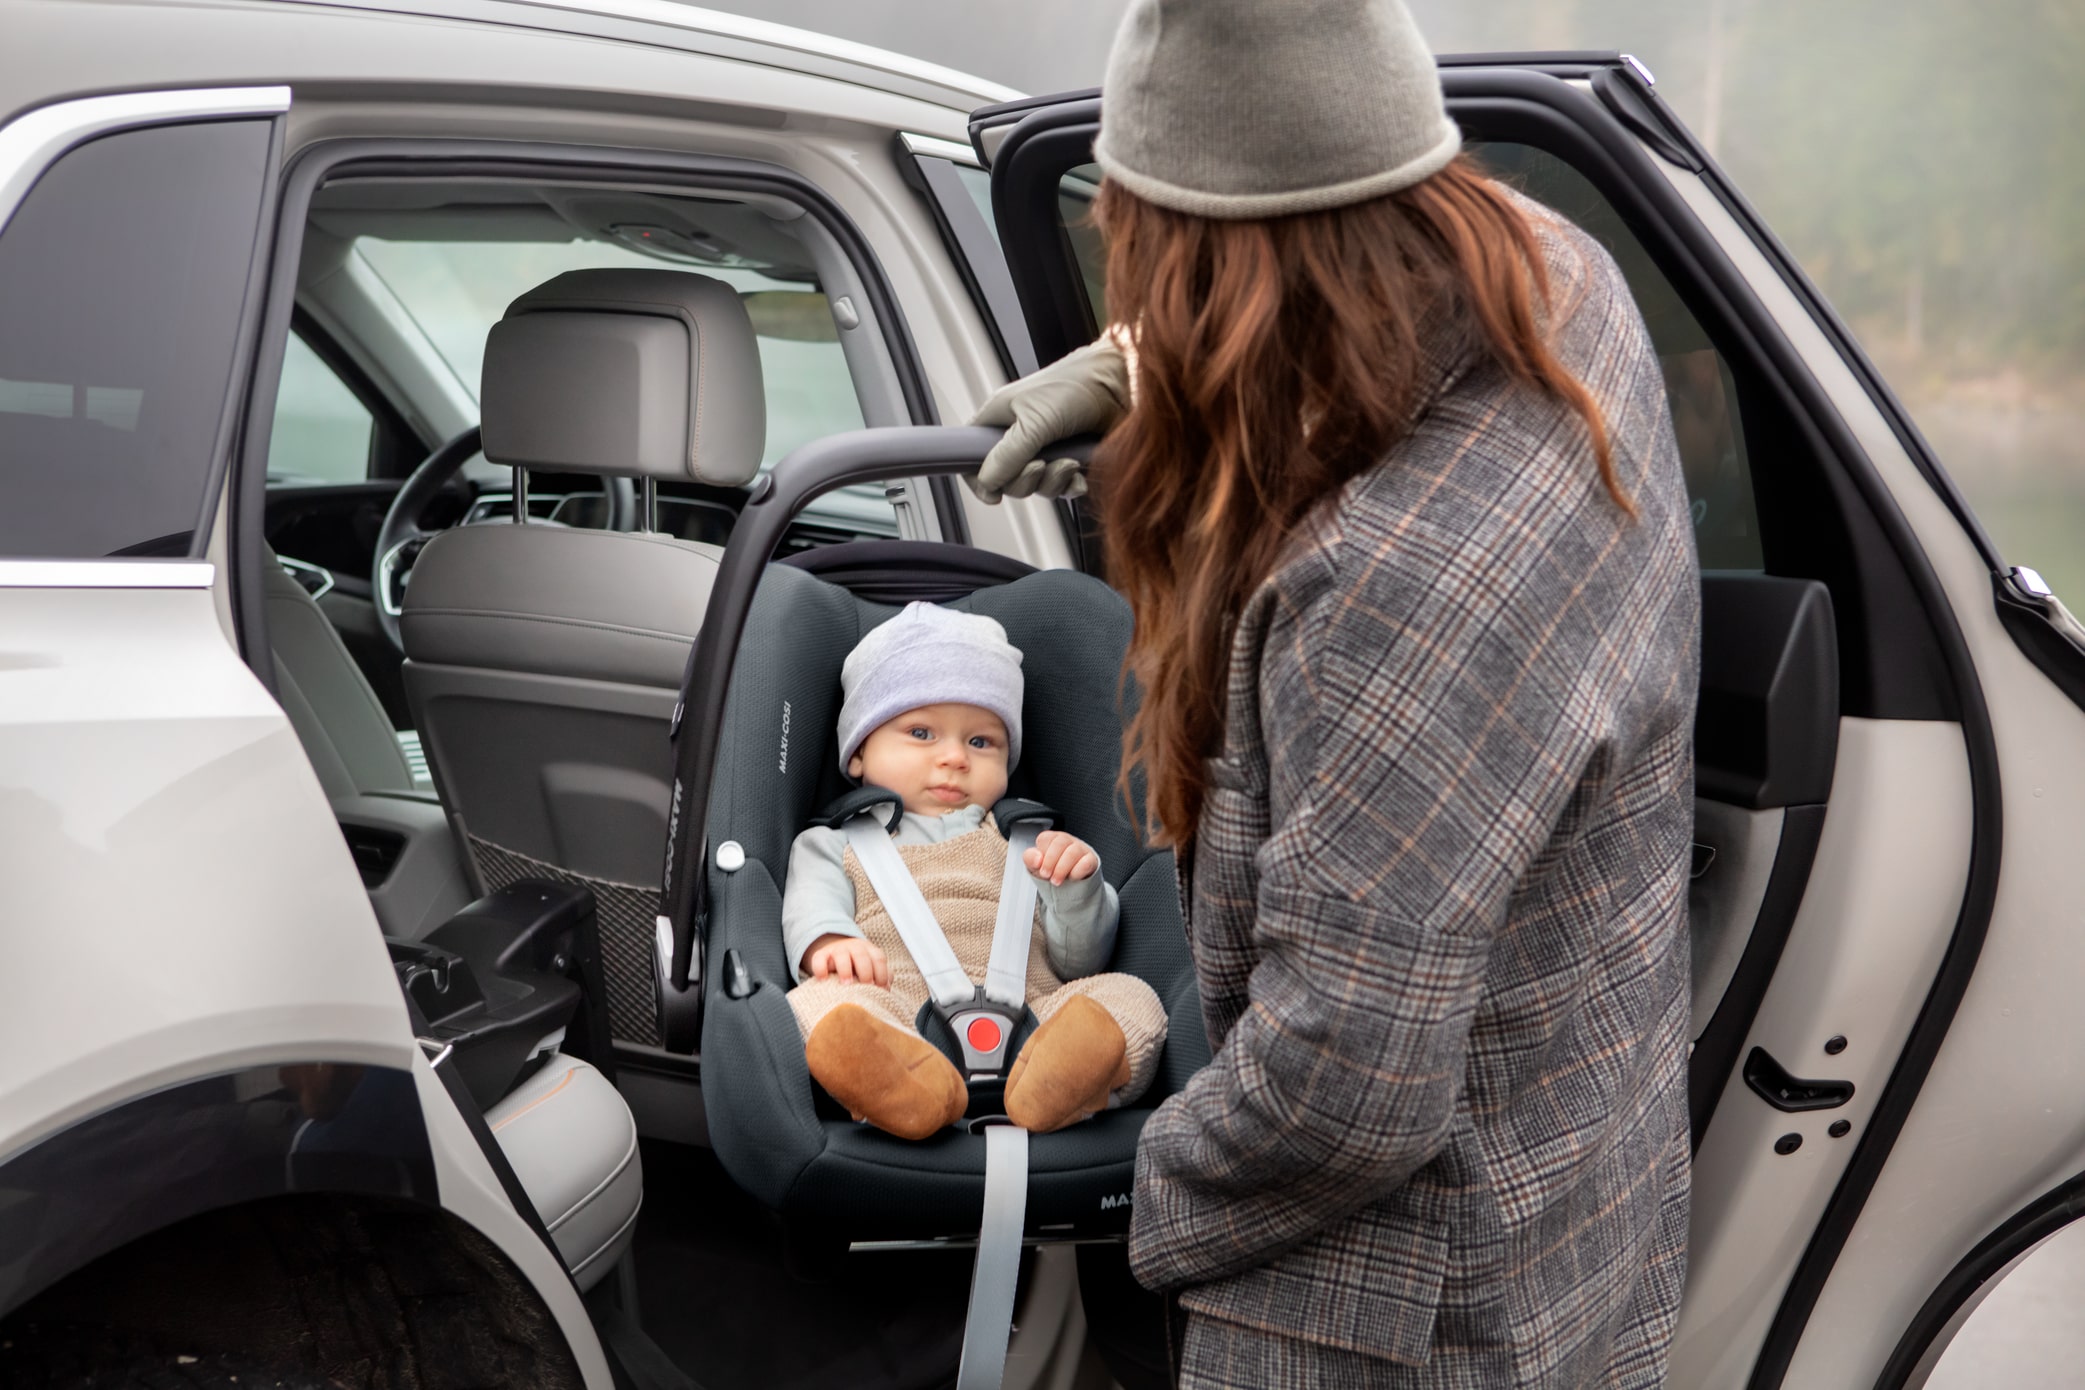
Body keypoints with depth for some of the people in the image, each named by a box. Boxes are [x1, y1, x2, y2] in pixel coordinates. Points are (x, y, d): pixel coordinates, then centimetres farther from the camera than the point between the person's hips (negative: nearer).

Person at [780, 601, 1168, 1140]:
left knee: (1131, 999, -25)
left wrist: (1077, 887, 2)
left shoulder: (1027, 846, 33)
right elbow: (811, 909, 9)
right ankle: (907, 1087, -62)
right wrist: (831, 945, -16)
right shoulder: (834, 844, 30)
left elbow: (1079, 960, 23)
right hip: (896, 1030, -2)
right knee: (819, 1002, -32)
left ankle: (1052, 1083, -57)